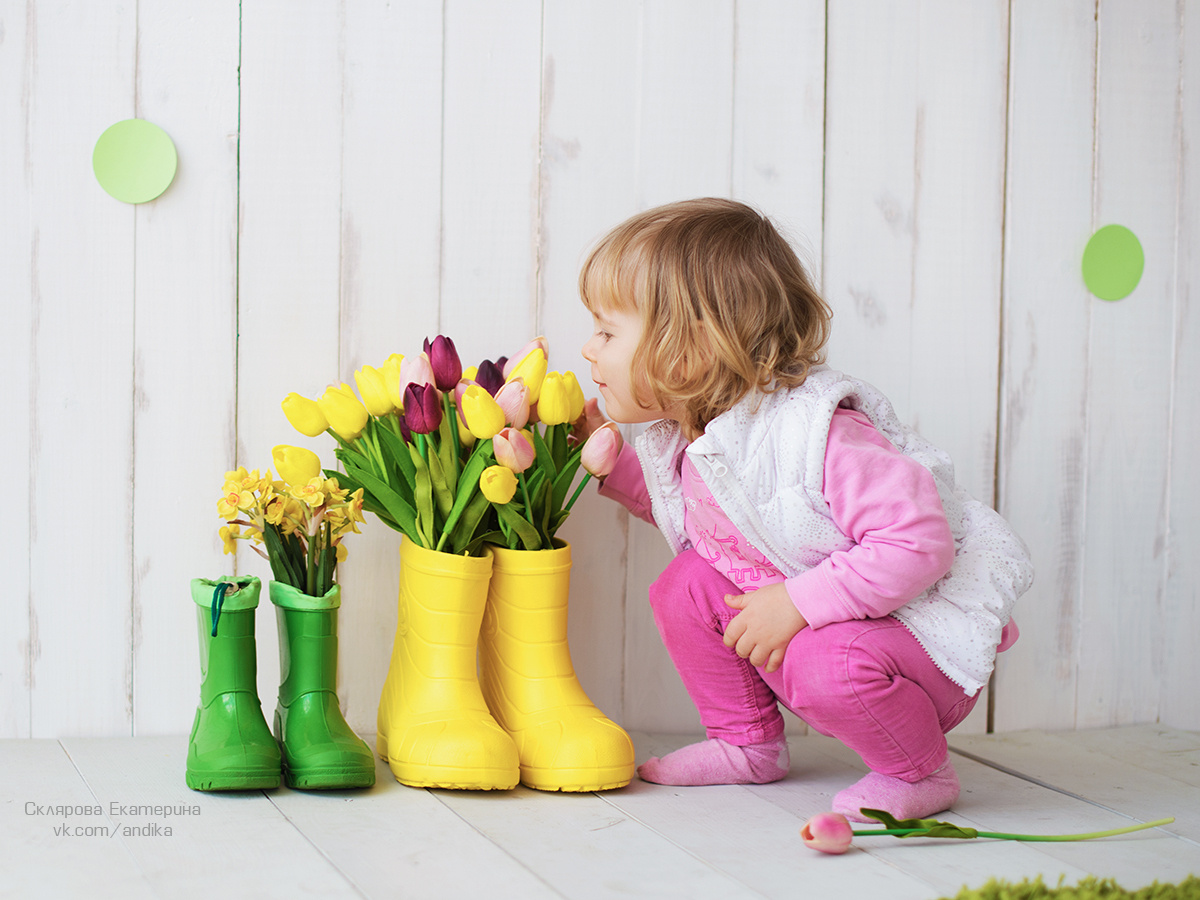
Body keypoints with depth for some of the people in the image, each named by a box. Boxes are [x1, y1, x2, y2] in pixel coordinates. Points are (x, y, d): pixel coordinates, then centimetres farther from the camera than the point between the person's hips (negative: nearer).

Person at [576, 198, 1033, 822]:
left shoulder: (817, 435, -31)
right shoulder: (687, 438, -2)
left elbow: (917, 545, -35)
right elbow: (687, 512, 21)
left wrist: (798, 603, -33)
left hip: (925, 631, -8)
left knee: (822, 662, -35)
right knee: (685, 584, -3)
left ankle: (918, 771, -5)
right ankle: (748, 742, 14)